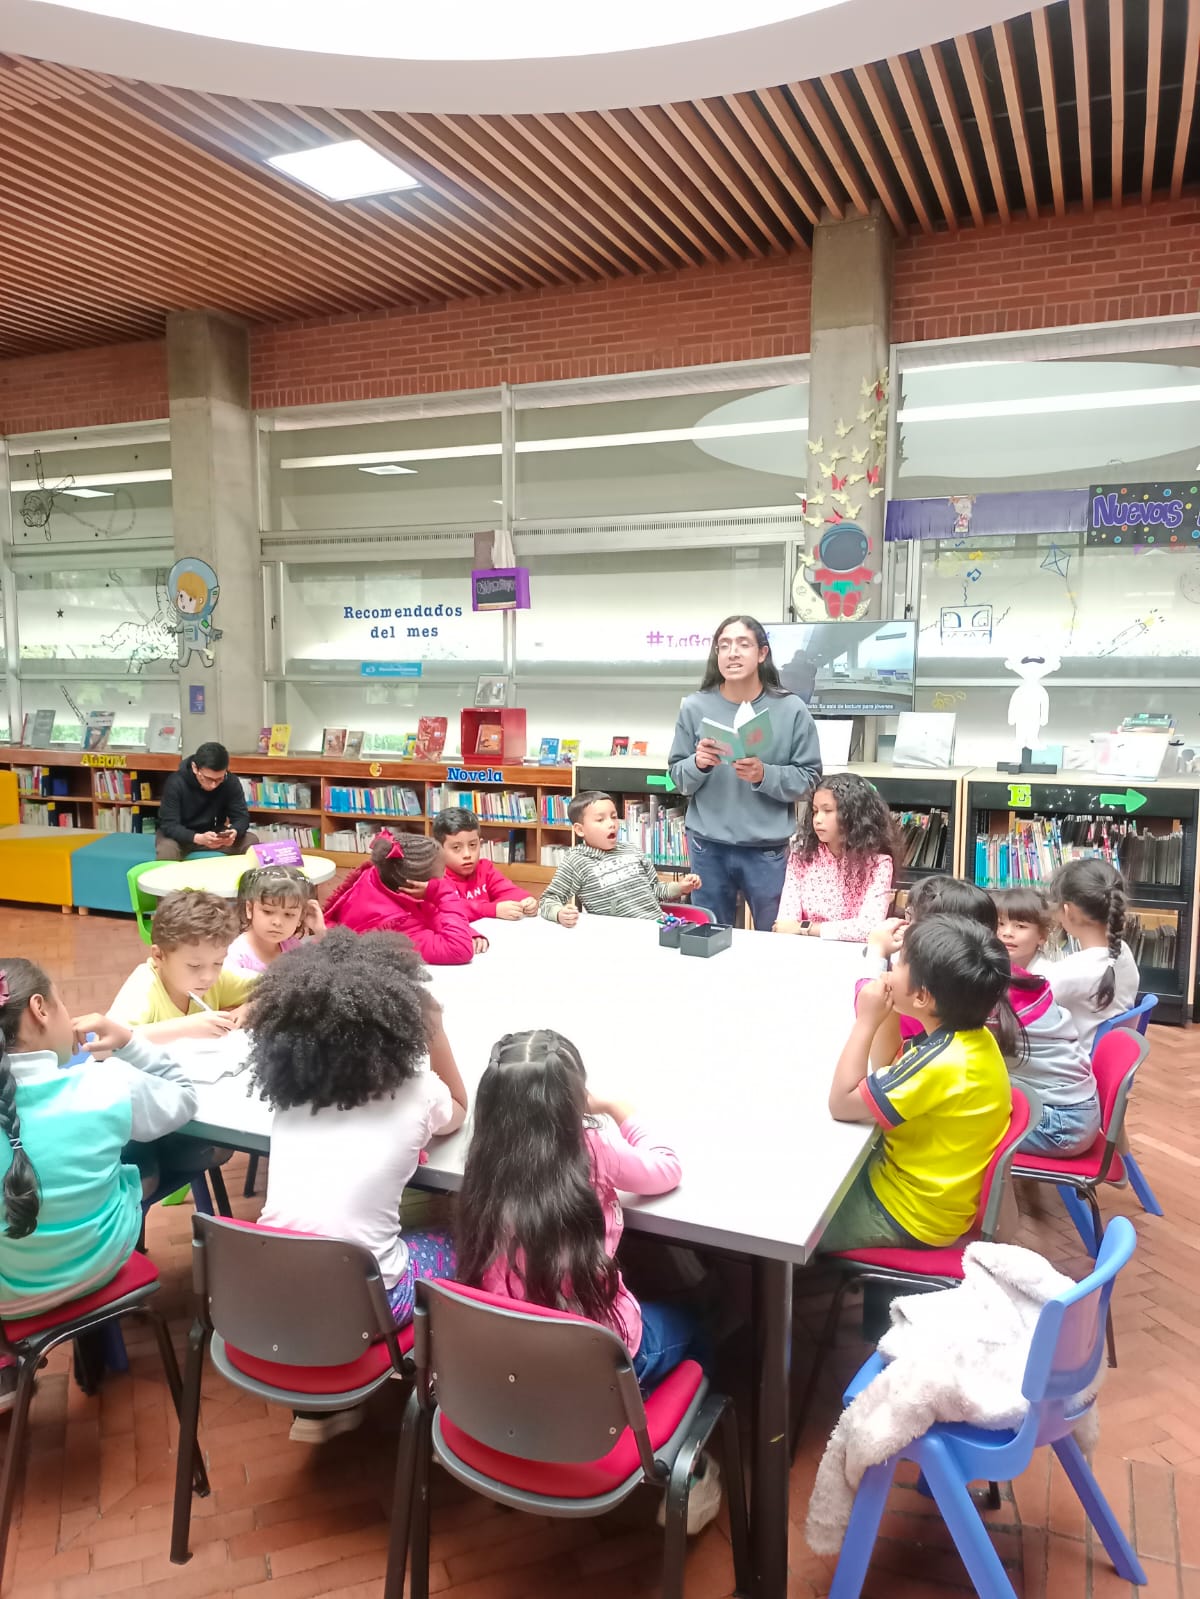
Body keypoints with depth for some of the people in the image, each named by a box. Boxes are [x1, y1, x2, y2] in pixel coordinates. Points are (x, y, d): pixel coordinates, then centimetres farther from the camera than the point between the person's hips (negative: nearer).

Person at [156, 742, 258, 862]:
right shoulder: (176, 783, -26)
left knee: (251, 841, -21)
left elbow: (242, 816, -15)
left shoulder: (231, 782, -18)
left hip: (213, 833, 3)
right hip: (180, 835, -3)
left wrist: (234, 832, -41)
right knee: (167, 851, -36)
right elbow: (169, 825, -28)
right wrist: (198, 838, -48)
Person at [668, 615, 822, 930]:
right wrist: (697, 764, -17)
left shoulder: (791, 709, -6)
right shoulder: (695, 707, -3)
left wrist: (764, 775, -20)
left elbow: (808, 778, -4)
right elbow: (678, 779, 4)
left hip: (768, 849, -1)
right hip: (708, 846, 1)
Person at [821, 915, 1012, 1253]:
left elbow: (841, 1104, -23)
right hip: (918, 1183, 9)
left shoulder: (942, 1064, -33)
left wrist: (866, 1021, -21)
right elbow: (885, 1072, 10)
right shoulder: (968, 1036, -6)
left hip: (910, 1213, -9)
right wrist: (883, 996, -3)